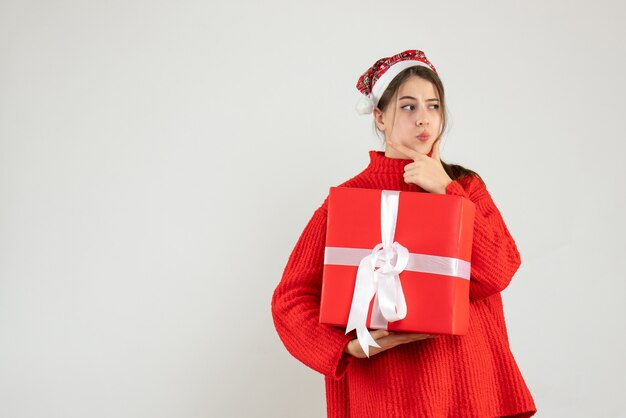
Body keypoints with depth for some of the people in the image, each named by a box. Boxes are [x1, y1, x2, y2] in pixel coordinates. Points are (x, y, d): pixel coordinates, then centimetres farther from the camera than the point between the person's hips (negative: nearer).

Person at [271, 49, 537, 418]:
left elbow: (500, 271, -8)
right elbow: (291, 297, -5)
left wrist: (445, 190, -10)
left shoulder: (466, 186, 6)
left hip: (467, 380, 3)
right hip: (386, 388, -3)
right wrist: (349, 344, -21)